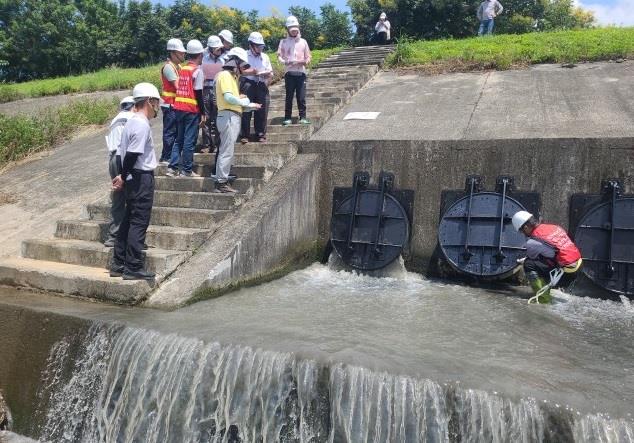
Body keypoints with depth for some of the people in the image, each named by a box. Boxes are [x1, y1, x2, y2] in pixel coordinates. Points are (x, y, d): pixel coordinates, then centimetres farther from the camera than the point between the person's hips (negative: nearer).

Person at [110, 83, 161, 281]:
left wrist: (122, 176, 9)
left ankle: (119, 264, 20)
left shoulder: (131, 122, 15)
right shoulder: (142, 125, -15)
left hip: (133, 178, 10)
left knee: (128, 221, 13)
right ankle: (133, 268, 0)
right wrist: (123, 177, -9)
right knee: (139, 223, -5)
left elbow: (123, 152, 14)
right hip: (142, 178, -10)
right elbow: (132, 154, -20)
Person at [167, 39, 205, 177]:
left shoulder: (182, 69, 13)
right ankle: (186, 170, 4)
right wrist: (202, 113, -7)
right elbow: (198, 94, -12)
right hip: (192, 110, -7)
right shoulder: (198, 71, -8)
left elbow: (179, 89, 14)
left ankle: (172, 167, 11)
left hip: (179, 108, 7)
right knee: (190, 140, 0)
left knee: (179, 139, 14)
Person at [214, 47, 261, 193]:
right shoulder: (225, 75, -8)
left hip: (233, 117, 10)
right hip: (228, 116, -10)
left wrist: (249, 106, 9)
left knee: (226, 150, 11)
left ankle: (222, 180, 16)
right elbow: (228, 97, -21)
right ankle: (221, 182, -6)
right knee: (227, 151, -9)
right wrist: (246, 103, -12)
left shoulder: (232, 76, 22)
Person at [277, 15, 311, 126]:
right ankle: (287, 118, 4)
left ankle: (303, 117, 2)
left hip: (301, 72, 1)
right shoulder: (283, 42, 10)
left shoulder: (303, 41, 13)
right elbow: (279, 56, 4)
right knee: (289, 96, 0)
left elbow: (308, 57, 12)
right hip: (289, 72, -1)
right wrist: (284, 61, -18)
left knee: (301, 96, -2)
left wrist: (306, 61, -11)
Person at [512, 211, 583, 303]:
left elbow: (530, 258, 5)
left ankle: (543, 298, -3)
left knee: (529, 264, -6)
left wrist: (523, 261, 28)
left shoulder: (532, 243, -14)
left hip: (566, 274, -8)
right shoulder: (554, 227, 8)